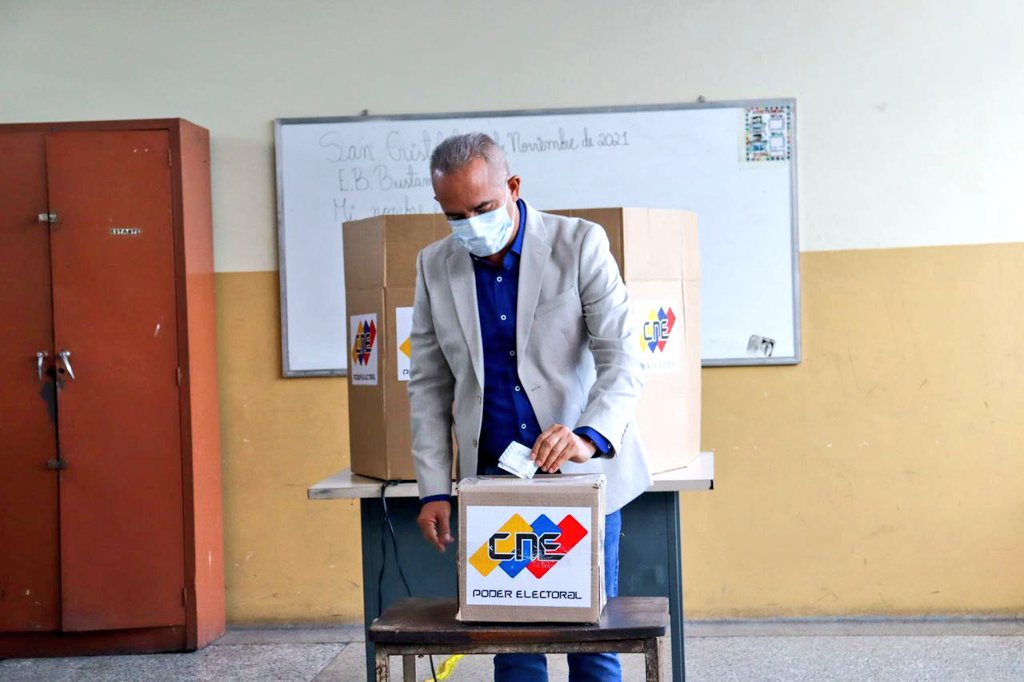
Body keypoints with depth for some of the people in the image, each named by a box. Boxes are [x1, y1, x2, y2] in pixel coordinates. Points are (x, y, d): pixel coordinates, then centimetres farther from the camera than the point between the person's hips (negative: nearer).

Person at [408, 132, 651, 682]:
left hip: (581, 472, -2)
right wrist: (433, 490, 2)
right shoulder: (435, 266, 5)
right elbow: (428, 386, 9)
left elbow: (621, 359, -11)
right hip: (493, 479, 3)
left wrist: (589, 437, -29)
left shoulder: (579, 244, -6)